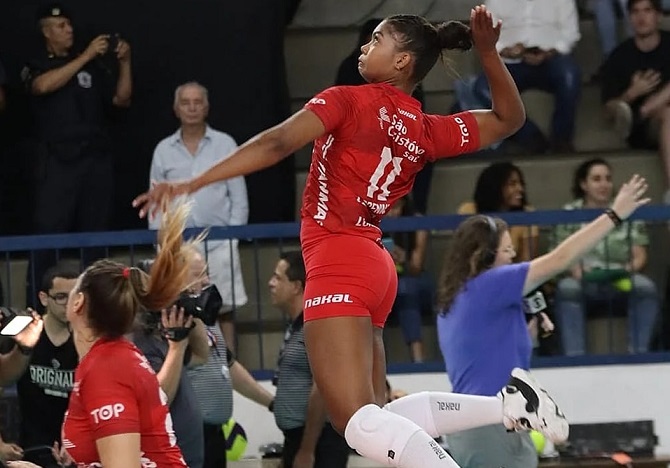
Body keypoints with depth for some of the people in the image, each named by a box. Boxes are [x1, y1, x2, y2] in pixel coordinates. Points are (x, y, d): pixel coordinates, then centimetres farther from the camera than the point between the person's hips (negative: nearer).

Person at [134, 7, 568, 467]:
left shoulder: (350, 101, -5)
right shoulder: (427, 132, 12)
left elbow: (276, 144, -16)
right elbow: (509, 117, 25)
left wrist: (193, 183, -20)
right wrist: (489, 52, 11)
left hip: (339, 264, -8)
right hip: (375, 269, 8)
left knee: (360, 424, -15)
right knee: (373, 418, 15)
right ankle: (508, 402, 6)